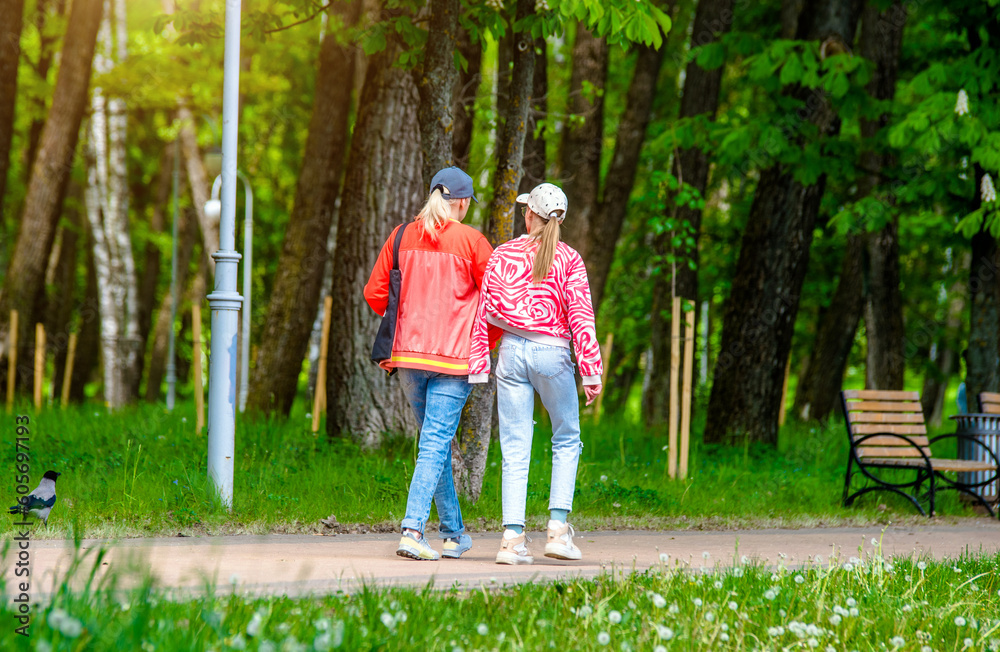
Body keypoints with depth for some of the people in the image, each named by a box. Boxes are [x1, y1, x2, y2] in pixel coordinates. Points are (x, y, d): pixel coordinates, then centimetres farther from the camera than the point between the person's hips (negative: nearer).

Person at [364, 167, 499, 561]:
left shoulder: (403, 236, 6)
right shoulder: (470, 241, -5)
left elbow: (374, 292, 9)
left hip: (407, 353, 4)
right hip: (452, 357, -4)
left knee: (435, 442, 15)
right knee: (435, 445, -5)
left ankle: (454, 533, 22)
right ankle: (413, 529, -19)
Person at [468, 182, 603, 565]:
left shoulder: (502, 256, 4)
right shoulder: (568, 260, -2)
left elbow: (483, 313, 4)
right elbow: (581, 317, -8)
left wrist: (478, 367, 8)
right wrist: (591, 371, -7)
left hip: (512, 351, 2)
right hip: (552, 352, -2)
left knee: (515, 450, 3)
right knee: (566, 440, 15)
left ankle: (513, 537, -5)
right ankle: (558, 527, 3)